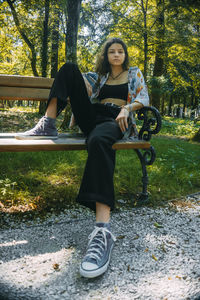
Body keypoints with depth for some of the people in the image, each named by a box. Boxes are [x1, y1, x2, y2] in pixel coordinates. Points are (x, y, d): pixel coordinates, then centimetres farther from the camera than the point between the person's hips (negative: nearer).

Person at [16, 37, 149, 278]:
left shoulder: (134, 73, 23)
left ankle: (103, 230, -59)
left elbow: (143, 98, 11)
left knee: (98, 140, -45)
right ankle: (48, 125, -21)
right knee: (69, 68, -4)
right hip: (91, 117, 4)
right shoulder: (99, 75, 31)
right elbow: (78, 79, 25)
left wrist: (127, 107, -9)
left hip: (116, 121, -4)